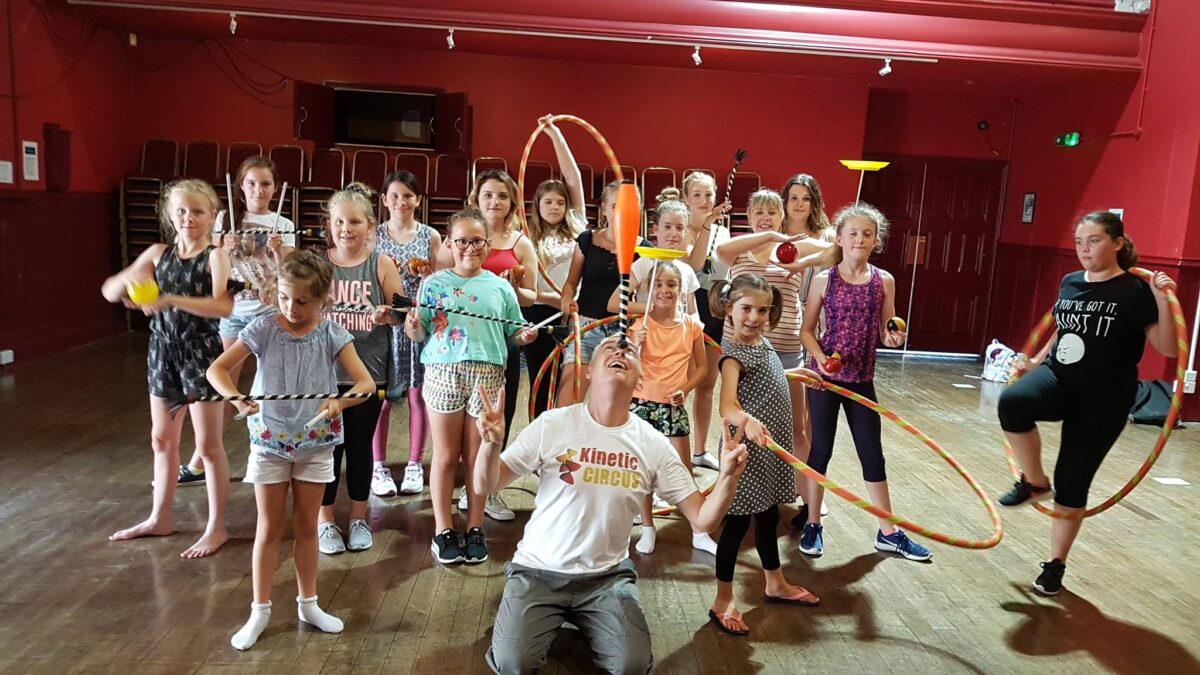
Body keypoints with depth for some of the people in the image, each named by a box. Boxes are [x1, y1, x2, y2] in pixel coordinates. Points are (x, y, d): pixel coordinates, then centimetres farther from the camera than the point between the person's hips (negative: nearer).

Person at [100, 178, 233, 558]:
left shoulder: (216, 256, -10)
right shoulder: (158, 253, 6)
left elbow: (224, 307, -24)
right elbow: (109, 292, 5)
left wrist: (171, 300, -33)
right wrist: (129, 278, -17)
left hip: (202, 354, -6)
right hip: (163, 353, 6)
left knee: (208, 444, 1)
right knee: (162, 439, 16)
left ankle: (216, 527, 12)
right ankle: (159, 519, 32)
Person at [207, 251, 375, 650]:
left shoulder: (332, 334, -11)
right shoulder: (263, 329, -11)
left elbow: (366, 382, -16)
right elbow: (217, 369, -10)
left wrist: (341, 401, -37)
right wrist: (236, 398, -30)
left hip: (315, 444, 1)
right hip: (270, 442, 0)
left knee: (306, 527, 14)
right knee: (270, 529, 9)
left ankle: (308, 604, 30)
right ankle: (260, 611, 24)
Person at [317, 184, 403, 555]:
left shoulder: (381, 264, -2)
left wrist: (387, 316, -20)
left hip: (368, 371, 0)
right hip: (325, 370, 0)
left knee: (361, 445, 11)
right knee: (328, 444, 6)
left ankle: (359, 518, 28)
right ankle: (325, 520, 24)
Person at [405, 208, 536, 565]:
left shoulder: (500, 287, 10)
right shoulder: (434, 284, 5)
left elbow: (512, 331, 13)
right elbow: (421, 335, 5)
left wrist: (524, 335, -8)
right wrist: (414, 327, -17)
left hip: (487, 375, 1)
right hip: (444, 372, -1)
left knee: (478, 456, 7)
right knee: (446, 456, 6)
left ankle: (475, 529, 21)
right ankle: (443, 530, 19)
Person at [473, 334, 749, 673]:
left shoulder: (653, 444, -6)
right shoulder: (553, 424, -10)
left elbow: (703, 519, -6)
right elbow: (485, 486, -9)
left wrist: (728, 475, -26)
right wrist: (491, 444, -31)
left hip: (607, 576, 2)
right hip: (540, 570, -1)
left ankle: (584, 622, 17)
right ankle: (554, 619, 16)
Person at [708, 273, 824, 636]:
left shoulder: (763, 343, 6)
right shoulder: (734, 354, -21)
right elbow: (727, 407, -36)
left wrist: (797, 372, 39)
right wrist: (748, 421, -56)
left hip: (773, 447, 9)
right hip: (748, 449, -9)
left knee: (768, 517, 22)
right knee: (738, 522, 1)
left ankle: (776, 584, 40)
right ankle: (723, 602, 13)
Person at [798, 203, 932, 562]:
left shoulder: (884, 281, 1)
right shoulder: (824, 280, -6)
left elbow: (886, 333, 7)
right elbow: (806, 330, -2)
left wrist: (894, 337, -15)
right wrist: (820, 356, -19)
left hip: (862, 380, 2)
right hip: (825, 377, -2)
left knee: (872, 454, 10)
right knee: (821, 450, 7)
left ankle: (889, 532, 22)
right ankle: (813, 525, 22)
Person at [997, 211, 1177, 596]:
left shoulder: (1134, 291, -9)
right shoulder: (1069, 283, 6)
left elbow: (1169, 349, -14)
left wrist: (1163, 300, -26)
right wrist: (1039, 359, 29)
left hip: (1103, 400, -3)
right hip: (1059, 378, 4)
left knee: (1073, 482, 2)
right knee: (1012, 402, -32)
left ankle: (1055, 565, 23)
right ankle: (1035, 483, -8)